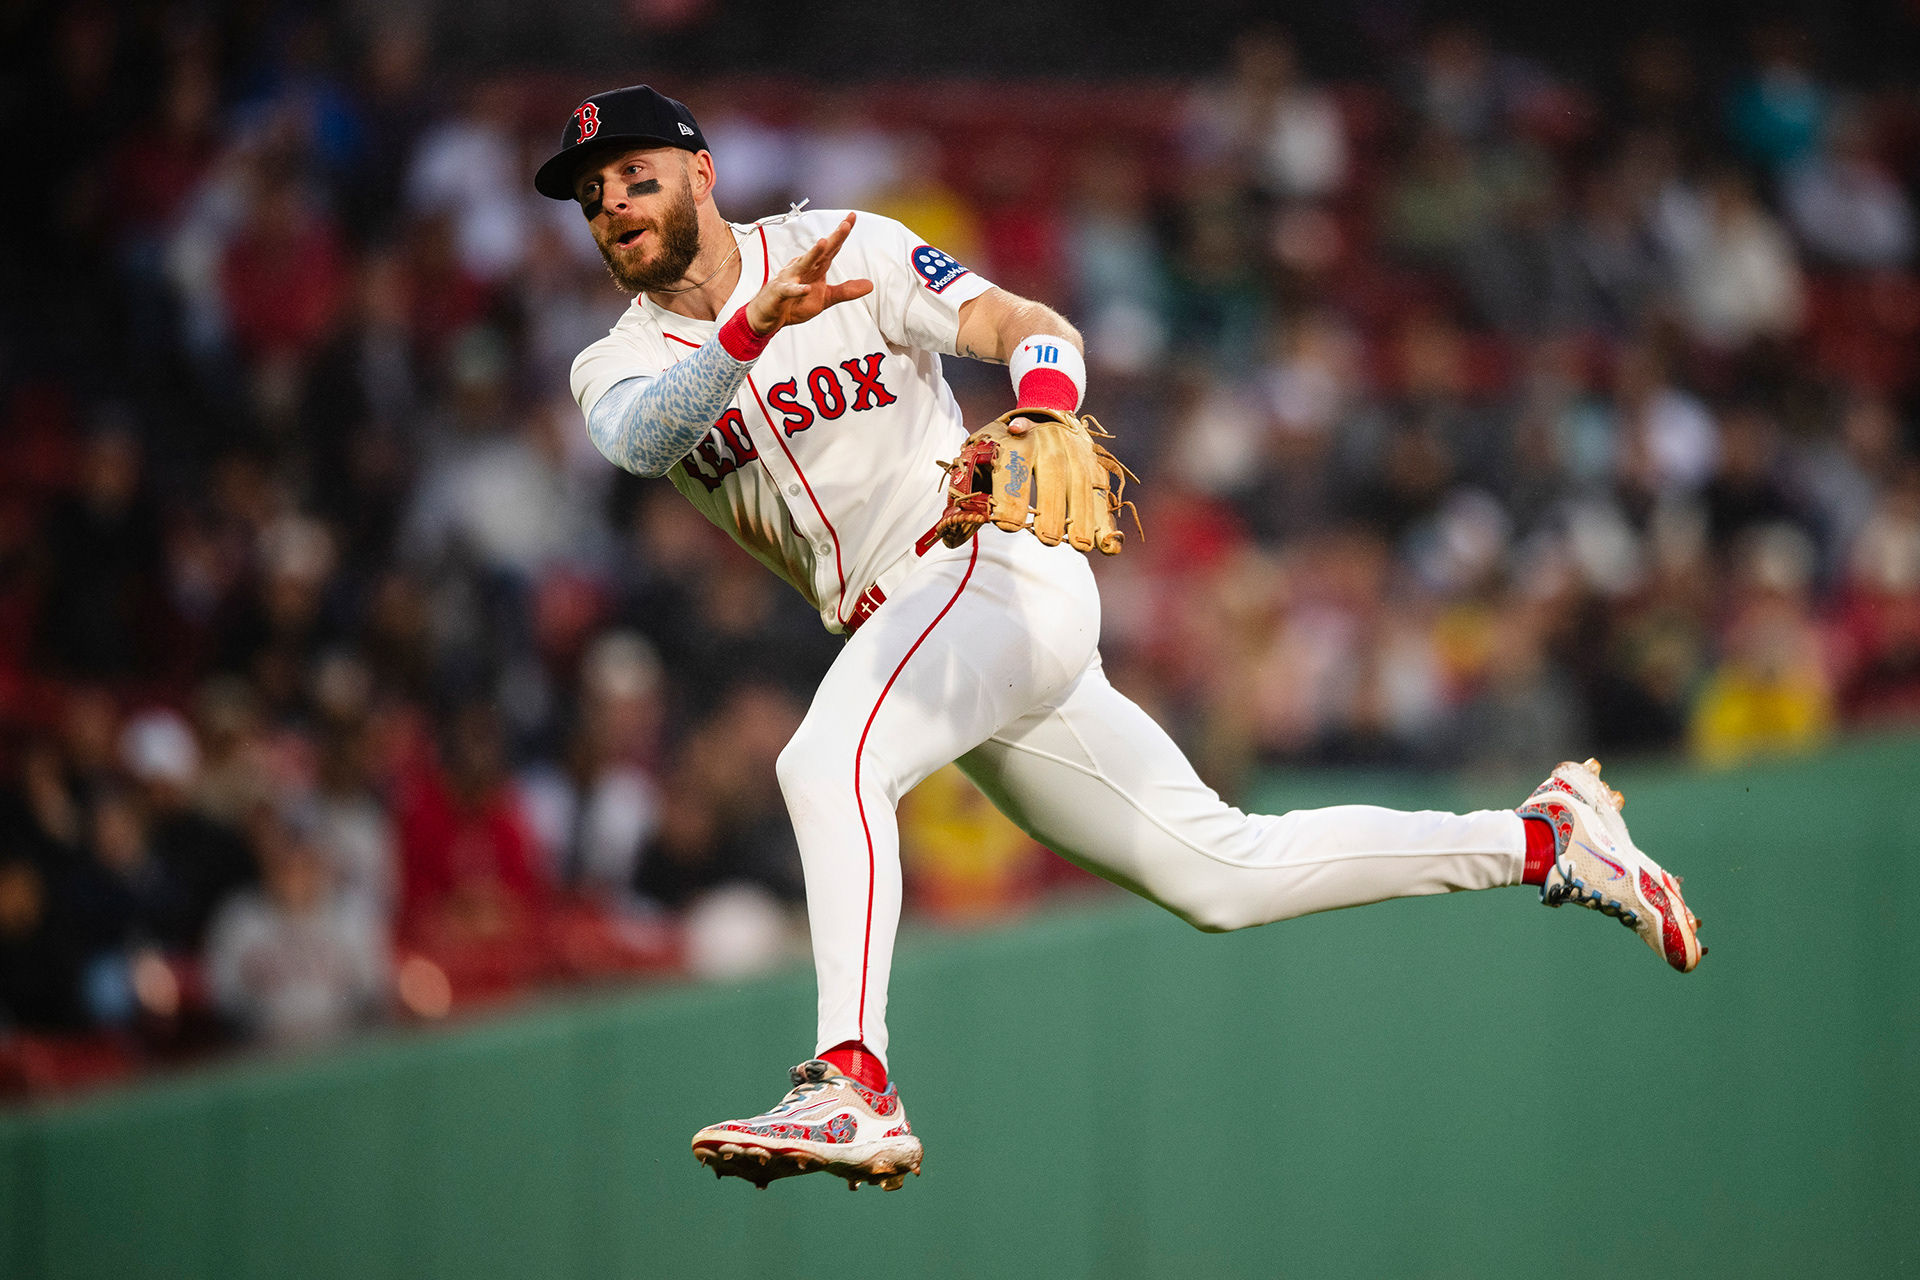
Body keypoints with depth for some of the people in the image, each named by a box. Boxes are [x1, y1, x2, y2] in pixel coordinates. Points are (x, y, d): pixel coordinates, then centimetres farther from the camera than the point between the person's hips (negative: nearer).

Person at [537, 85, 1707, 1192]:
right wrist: (755, 328, -35)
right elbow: (639, 440, -17)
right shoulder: (620, 367, 8)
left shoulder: (853, 248, -2)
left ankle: (855, 1083, -40)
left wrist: (1043, 414, -34)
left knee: (827, 763, -32)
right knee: (1217, 872, 8)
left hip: (996, 568, -6)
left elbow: (1029, 326, -11)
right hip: (892, 634, 6)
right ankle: (1538, 839, 18)